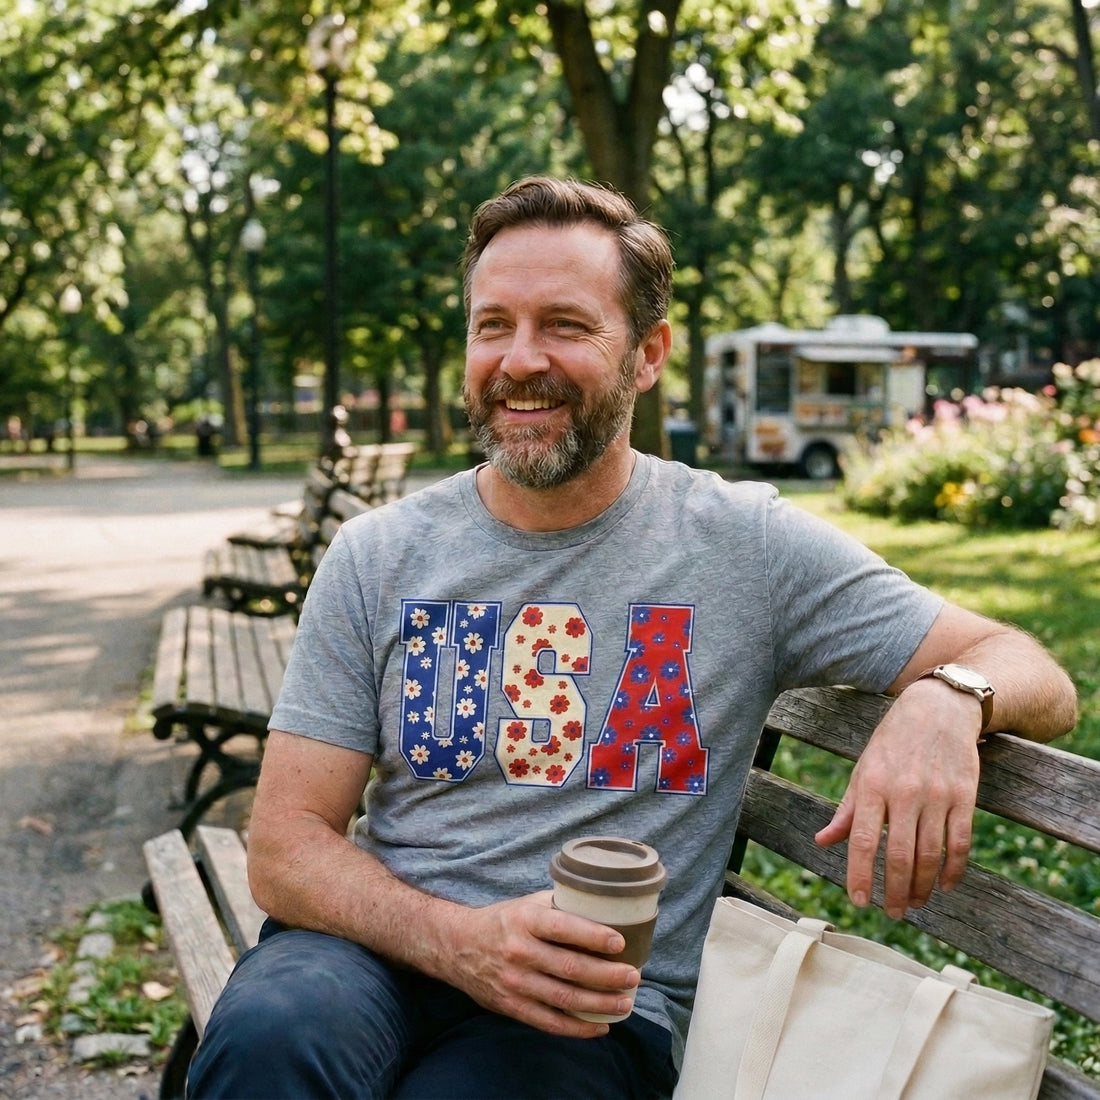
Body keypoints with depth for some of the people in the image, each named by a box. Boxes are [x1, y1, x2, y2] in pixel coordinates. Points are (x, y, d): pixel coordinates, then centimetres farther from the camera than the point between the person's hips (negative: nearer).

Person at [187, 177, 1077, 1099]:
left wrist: (945, 698, -24)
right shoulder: (378, 558, 4)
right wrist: (463, 942, -19)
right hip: (383, 949, 2)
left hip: (602, 1008, -1)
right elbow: (285, 847, 1)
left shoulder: (746, 546, 0)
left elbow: (1038, 681, 1)